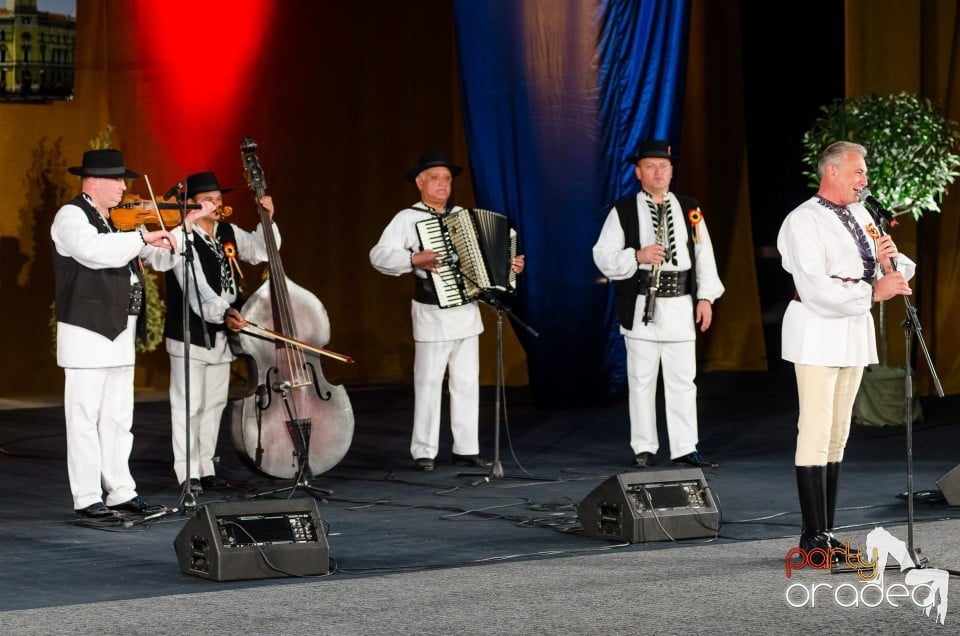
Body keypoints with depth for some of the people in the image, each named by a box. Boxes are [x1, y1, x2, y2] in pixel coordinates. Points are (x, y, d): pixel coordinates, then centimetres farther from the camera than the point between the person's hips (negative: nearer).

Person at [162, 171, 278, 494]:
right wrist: (222, 312, -38)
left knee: (214, 403, 12)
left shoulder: (229, 233, 9)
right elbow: (195, 288, -26)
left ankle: (206, 469, 20)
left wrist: (267, 220, 9)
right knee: (188, 404, -6)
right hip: (189, 335, -8)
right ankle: (188, 473, -3)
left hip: (221, 336, 8)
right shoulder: (181, 238, -15)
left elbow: (260, 250, 25)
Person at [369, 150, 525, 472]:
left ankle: (466, 448, 12)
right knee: (429, 383, -3)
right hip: (432, 314, -6)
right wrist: (415, 259, -25)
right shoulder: (407, 219, -4)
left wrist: (509, 265, 7)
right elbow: (379, 256, -13)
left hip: (466, 312, 6)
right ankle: (424, 451, 3)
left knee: (467, 383, 7)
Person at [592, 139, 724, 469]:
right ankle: (643, 448, 10)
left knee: (683, 379, 4)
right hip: (641, 306, -2)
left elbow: (704, 254, 10)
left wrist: (706, 297, 3)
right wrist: (637, 256, -17)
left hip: (681, 305, 2)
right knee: (641, 379, 3)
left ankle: (685, 448, 9)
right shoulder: (623, 211, 2)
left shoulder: (689, 209, 11)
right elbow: (603, 257, -2)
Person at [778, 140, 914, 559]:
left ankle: (826, 531, 15)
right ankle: (813, 536, -6)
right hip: (818, 333, -8)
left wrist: (888, 260, -8)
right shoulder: (803, 222, -11)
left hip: (854, 331, 8)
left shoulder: (860, 217, 14)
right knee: (816, 435, -9)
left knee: (838, 435, 10)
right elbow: (816, 289, -22)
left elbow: (892, 274, 15)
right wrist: (872, 292, -23)